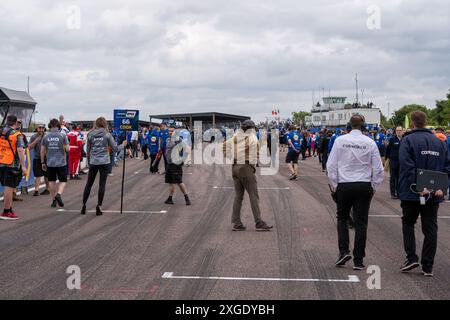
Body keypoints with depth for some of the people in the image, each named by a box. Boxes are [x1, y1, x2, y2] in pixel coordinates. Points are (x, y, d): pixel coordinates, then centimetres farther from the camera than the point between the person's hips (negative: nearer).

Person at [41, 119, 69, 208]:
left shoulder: (46, 136, 1)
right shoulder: (62, 136, -6)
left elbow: (42, 151, 3)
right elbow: (67, 149, -8)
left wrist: (43, 162, 12)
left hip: (50, 163, 2)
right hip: (61, 162, -2)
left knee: (52, 181, 12)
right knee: (63, 181, 7)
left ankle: (54, 200, 14)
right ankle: (59, 194, -18)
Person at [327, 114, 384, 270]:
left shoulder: (340, 141, -3)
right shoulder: (370, 143, -2)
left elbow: (331, 165, -2)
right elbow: (378, 169, 1)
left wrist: (334, 185, 7)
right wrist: (373, 187, 11)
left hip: (344, 185, 0)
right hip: (364, 186, 0)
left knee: (342, 218, 17)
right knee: (361, 222, 5)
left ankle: (344, 251, 2)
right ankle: (358, 260, 6)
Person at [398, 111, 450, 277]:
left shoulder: (408, 140, -7)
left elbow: (407, 167, -18)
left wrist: (417, 187, -19)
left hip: (411, 194, -3)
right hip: (433, 194, 4)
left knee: (408, 223, 14)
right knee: (430, 228, 7)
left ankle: (411, 257, 3)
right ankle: (428, 266, 9)